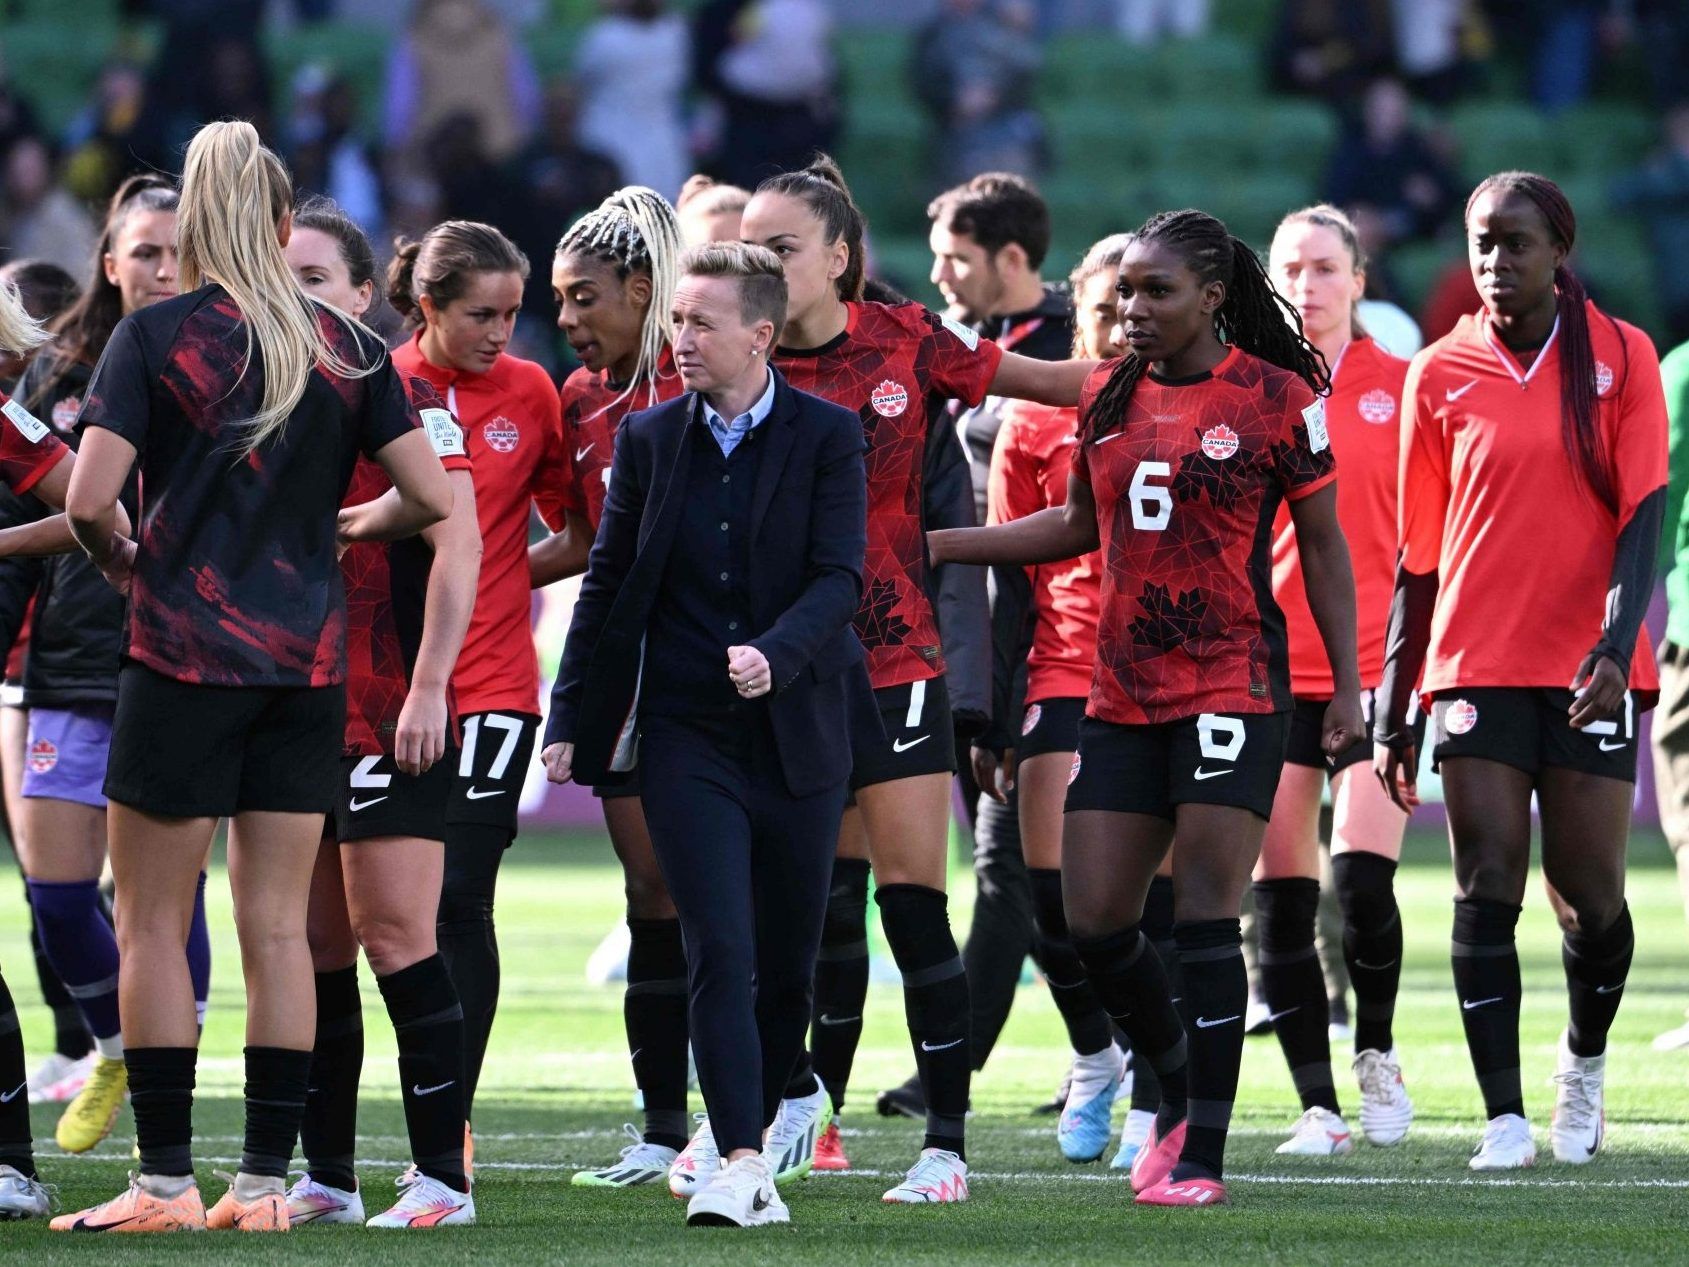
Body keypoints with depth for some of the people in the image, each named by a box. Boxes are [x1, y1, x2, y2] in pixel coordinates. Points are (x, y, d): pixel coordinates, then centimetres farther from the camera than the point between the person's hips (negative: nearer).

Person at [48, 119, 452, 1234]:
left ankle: (166, 1178, 1)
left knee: (153, 924, 3)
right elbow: (431, 496, 1)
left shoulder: (156, 336, -6)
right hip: (309, 662, 4)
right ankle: (267, 1178, 5)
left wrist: (122, 560, 7)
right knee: (277, 928, 6)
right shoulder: (347, 348, 4)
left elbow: (89, 497, -13)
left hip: (184, 654, -4)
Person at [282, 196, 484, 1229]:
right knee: (313, 948, 7)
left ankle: (442, 1173, -6)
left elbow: (457, 542, -12)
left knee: (396, 938, -9)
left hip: (390, 717, -7)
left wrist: (427, 685, -17)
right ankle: (326, 1176, 11)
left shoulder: (402, 397, -6)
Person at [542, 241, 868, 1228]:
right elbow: (609, 586, 11)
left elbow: (840, 578, -11)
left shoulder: (829, 437, -2)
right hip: (688, 738, 0)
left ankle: (751, 1141, 23)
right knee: (720, 953, -11)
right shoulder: (650, 439, 6)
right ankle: (741, 1165, -15)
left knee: (787, 963, 7)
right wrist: (571, 721, 8)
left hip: (799, 738, 0)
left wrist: (776, 653, -29)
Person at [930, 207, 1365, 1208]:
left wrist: (1348, 684, -4)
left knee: (1206, 918, -10)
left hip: (1234, 687, -6)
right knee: (1095, 921, 2)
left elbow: (1323, 544, 0)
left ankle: (1203, 1157, -4)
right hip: (1124, 697, 6)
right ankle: (1181, 1094, 26)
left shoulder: (1277, 397, -4)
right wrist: (931, 545, 20)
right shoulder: (1108, 397, 10)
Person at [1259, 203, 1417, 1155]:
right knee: (1281, 898, -1)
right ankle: (1318, 1104, 6)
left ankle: (1377, 1056, 12)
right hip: (1269, 673, 2)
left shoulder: (1402, 388, 3)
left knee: (1363, 879, -13)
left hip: (1375, 669, -2)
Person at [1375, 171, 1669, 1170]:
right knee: (1487, 889, -6)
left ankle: (1587, 1058, 29)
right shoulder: (1442, 374, 5)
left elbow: (1642, 514, -5)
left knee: (1591, 897, 1)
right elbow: (1418, 553, 9)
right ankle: (1505, 1116, -4)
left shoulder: (1622, 358, 1)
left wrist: (1615, 647, -20)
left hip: (1589, 671, -1)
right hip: (1476, 666, 1)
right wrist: (1392, 711, 8)